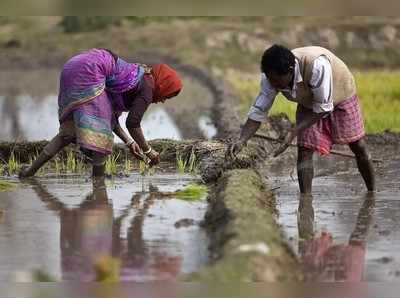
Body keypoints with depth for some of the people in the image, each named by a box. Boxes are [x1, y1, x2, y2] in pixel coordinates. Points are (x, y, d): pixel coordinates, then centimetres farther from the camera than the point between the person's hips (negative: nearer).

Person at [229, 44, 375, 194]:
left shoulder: (317, 65, -44)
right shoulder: (271, 76, -28)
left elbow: (323, 108, -35)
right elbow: (259, 110, -20)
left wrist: (293, 132, -38)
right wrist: (241, 140, -35)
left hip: (340, 96, -3)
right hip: (308, 104, 4)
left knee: (358, 147, 5)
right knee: (304, 151, -12)